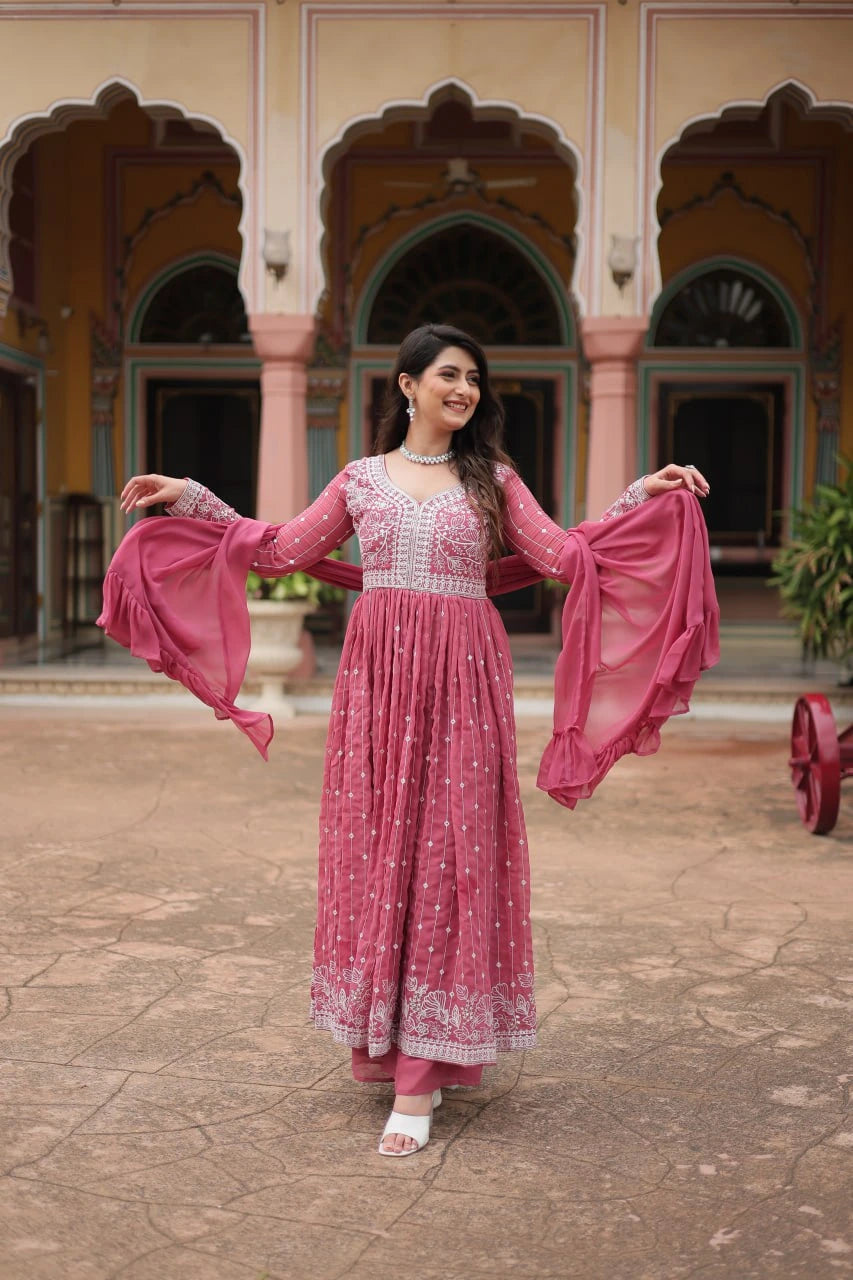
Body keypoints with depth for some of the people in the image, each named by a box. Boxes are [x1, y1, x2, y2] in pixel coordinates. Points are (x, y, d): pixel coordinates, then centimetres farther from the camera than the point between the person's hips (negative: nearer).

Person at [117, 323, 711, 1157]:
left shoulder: (492, 479, 11)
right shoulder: (362, 479, 12)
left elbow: (562, 556, 3)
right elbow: (279, 551, 11)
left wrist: (642, 495, -3)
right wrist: (190, 498, 8)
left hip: (462, 678, -1)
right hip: (378, 672, 1)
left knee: (447, 851, -4)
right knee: (377, 846, 1)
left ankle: (419, 1073, -1)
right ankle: (381, 1039, 17)